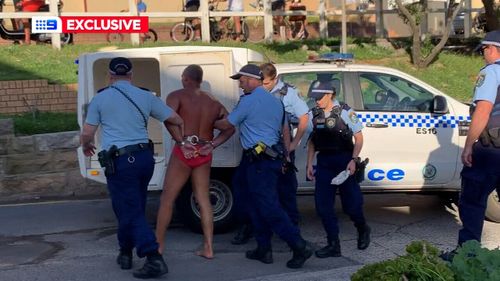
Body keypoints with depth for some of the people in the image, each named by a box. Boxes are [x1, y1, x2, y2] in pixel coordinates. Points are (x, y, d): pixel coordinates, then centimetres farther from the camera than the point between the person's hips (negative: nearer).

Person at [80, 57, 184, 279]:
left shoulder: (100, 98, -1)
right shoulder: (146, 96, 7)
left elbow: (87, 133, 0)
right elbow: (175, 120, 8)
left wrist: (86, 147, 23)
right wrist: (182, 142, 25)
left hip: (119, 162, -4)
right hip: (144, 157, 5)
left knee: (131, 212, -1)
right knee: (132, 208, 20)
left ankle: (154, 259, -11)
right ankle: (125, 253, 32)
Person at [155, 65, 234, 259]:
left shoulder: (178, 96, -5)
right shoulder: (214, 103, 11)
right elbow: (231, 127, 8)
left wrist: (181, 142, -18)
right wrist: (212, 145, 0)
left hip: (184, 153, -5)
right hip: (204, 155, 5)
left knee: (167, 199, 7)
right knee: (203, 200, 11)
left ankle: (158, 245, 14)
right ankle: (208, 248, 10)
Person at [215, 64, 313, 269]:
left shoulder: (249, 100, -10)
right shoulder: (275, 101, 16)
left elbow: (228, 124, -2)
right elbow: (282, 130, 20)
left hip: (259, 161, -9)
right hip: (273, 157, 9)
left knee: (269, 207, -8)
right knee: (259, 204, 14)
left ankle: (300, 247, -11)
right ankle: (264, 250, 17)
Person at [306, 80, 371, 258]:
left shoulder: (345, 112, -8)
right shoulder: (315, 114, 6)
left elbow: (358, 137, -5)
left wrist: (354, 160, -17)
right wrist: (309, 164, 8)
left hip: (344, 161, -5)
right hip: (324, 163, 5)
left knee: (351, 203, 1)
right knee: (323, 205, -1)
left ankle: (363, 230, 32)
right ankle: (333, 245, 8)